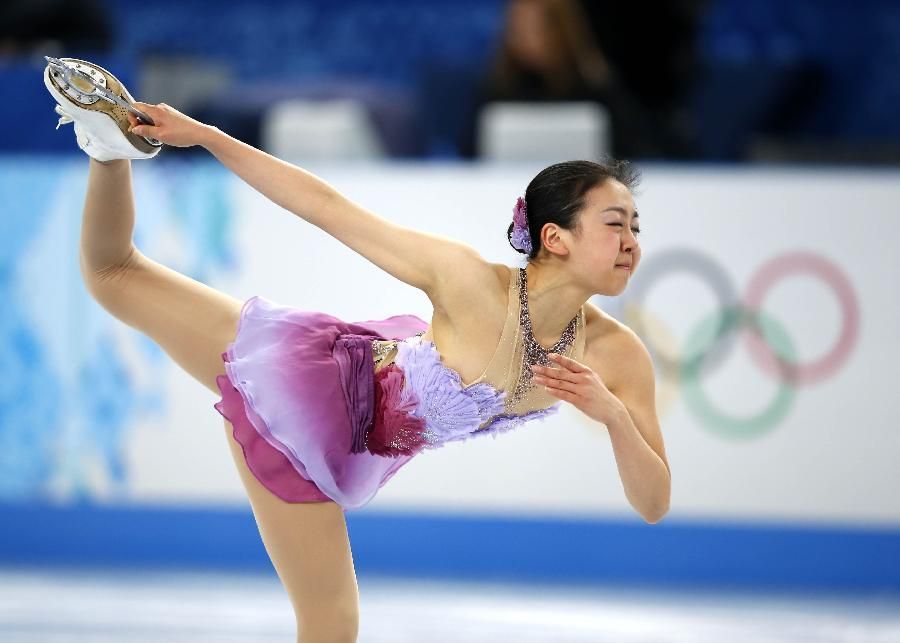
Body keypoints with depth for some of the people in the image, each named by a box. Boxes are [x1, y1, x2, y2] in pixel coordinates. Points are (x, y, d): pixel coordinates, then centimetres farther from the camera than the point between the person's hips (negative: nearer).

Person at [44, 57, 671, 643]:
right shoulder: (468, 278, -34)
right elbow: (326, 206, -26)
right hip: (312, 375, -5)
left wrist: (613, 413, -38)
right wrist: (202, 134, -26)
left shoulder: (619, 357, -21)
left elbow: (653, 505, -17)